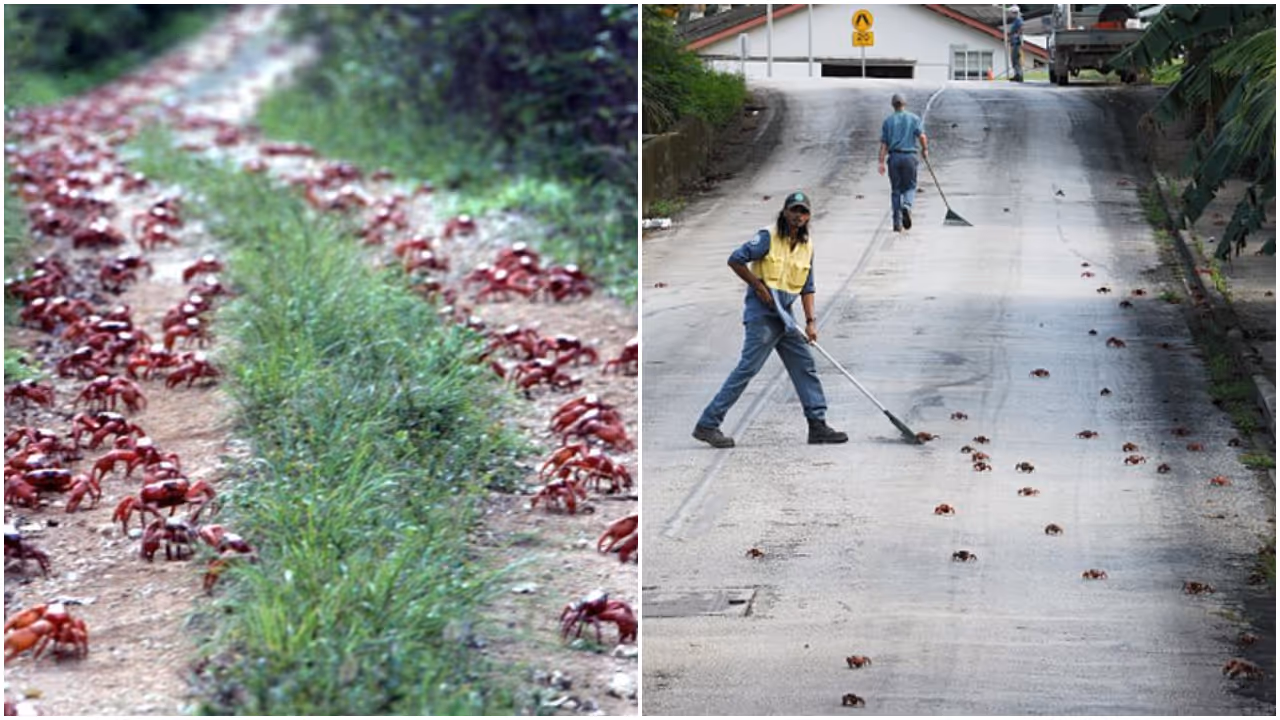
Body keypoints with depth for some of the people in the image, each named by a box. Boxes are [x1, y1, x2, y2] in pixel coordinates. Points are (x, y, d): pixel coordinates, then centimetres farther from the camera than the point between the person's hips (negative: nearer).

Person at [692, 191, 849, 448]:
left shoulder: (807, 245, 10)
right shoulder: (768, 237, -11)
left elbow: (807, 288, 13)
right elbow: (735, 260, -14)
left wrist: (811, 320, 3)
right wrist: (759, 286, -13)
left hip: (784, 314, 7)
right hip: (761, 313, -7)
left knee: (805, 365, 5)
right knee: (748, 367, -12)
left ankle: (818, 425, 11)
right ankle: (707, 425, -10)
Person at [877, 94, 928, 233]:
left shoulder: (888, 121, 7)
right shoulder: (914, 118, 3)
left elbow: (883, 144, 2)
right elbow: (922, 136, -9)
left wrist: (881, 162, 0)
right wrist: (925, 149, 10)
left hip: (894, 157, 1)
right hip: (909, 156, -1)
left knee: (896, 190, 8)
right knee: (910, 187, 9)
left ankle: (897, 222, 4)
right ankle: (907, 206, -23)